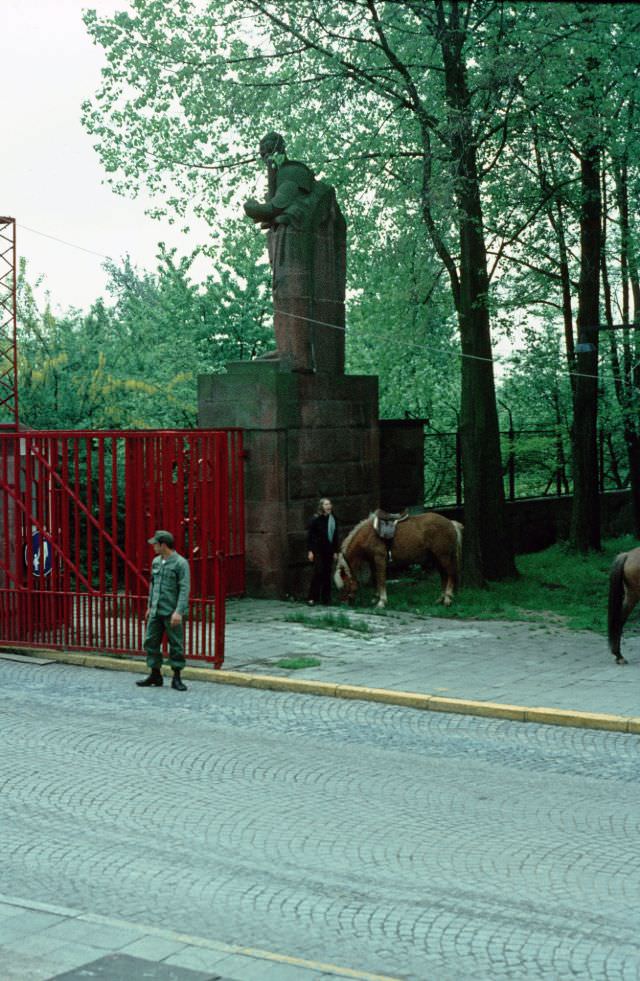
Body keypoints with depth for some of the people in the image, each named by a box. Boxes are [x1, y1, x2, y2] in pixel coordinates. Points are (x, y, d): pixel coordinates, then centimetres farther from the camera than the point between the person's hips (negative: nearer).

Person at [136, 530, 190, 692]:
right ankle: (155, 676, 17)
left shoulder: (180, 563, -11)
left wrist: (179, 611, -23)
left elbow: (184, 589, -16)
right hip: (156, 612, 7)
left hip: (171, 613, -7)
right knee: (151, 642, 7)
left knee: (176, 645, 0)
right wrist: (150, 606, 20)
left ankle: (176, 678, 8)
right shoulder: (156, 562, 10)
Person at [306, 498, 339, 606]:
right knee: (318, 572, -10)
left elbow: (335, 536, 13)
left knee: (327, 574, 5)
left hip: (329, 551, 5)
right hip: (318, 550, -5)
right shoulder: (316, 519, -5)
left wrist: (335, 551, 9)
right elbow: (310, 535, -6)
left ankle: (325, 598, 10)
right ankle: (312, 598, -5)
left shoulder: (333, 519, 8)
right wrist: (310, 551, -11)